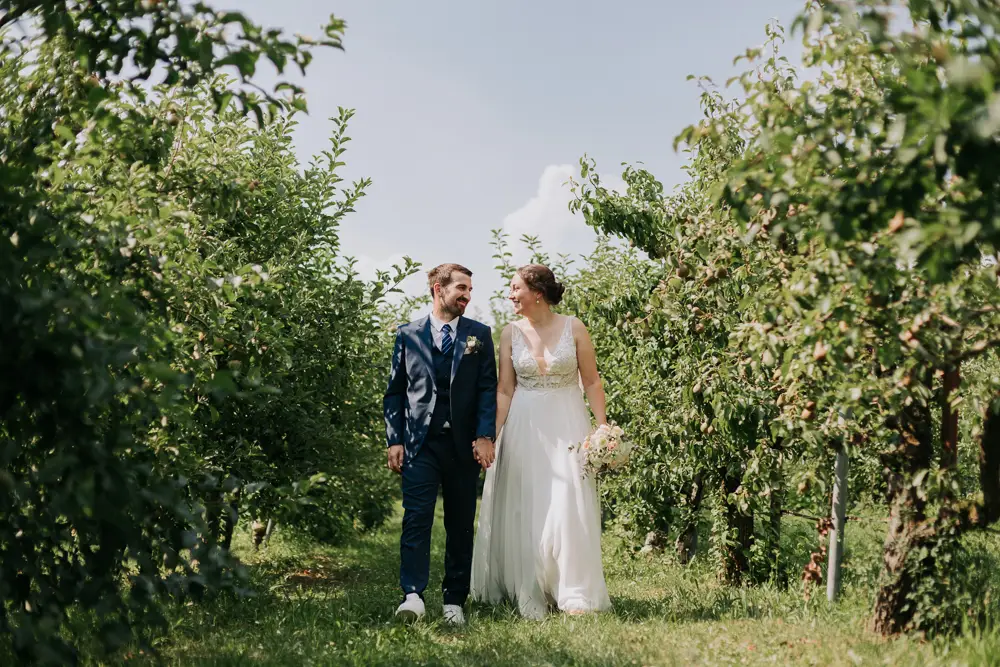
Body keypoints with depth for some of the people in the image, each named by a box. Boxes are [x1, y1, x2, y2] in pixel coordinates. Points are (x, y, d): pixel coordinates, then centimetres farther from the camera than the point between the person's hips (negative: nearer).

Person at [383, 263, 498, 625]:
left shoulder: (480, 335, 9)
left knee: (461, 525, 6)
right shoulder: (408, 335, 8)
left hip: (464, 444, 1)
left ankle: (455, 601, 13)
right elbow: (395, 392, 9)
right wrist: (395, 440, 0)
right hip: (419, 443, -1)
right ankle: (413, 596, -16)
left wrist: (485, 436, -9)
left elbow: (488, 389, 2)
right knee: (416, 518, -12)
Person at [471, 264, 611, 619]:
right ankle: (530, 596, 10)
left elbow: (592, 381, 1)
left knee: (569, 507, -5)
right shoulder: (510, 333, 2)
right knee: (525, 509, 2)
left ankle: (576, 596, 2)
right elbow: (504, 390, 2)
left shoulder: (573, 328, -3)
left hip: (567, 426, -2)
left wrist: (604, 429, -6)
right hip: (523, 427, 2)